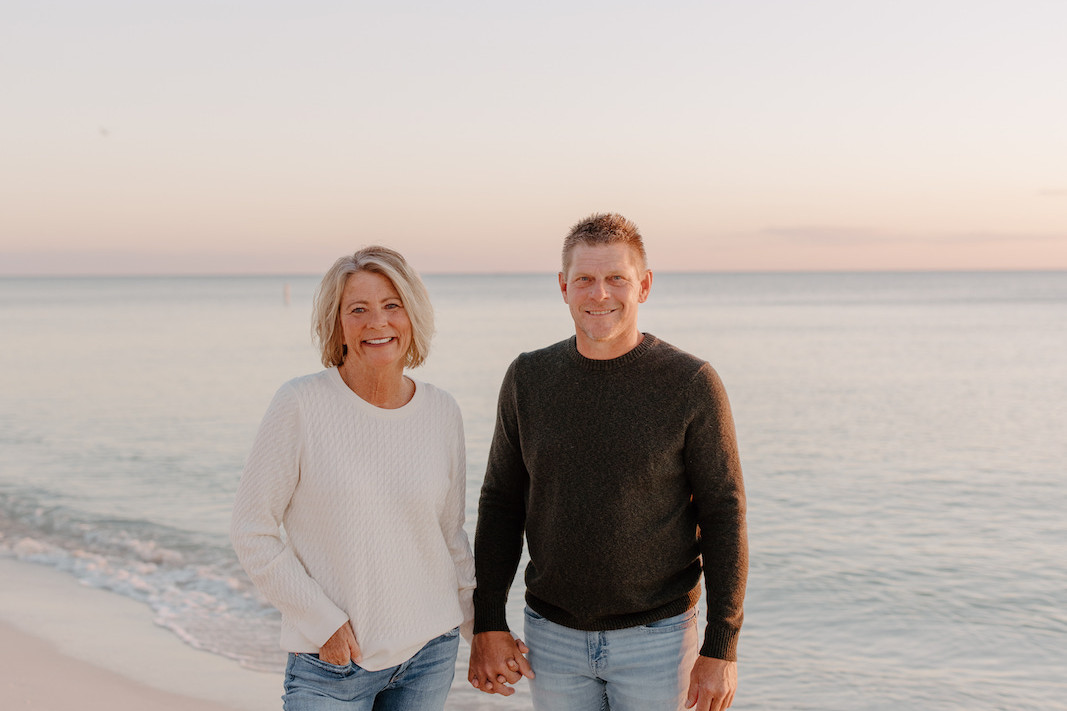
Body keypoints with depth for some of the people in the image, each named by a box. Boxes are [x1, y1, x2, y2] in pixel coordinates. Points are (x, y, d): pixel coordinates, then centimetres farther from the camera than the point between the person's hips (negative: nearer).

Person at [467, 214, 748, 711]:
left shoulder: (692, 384, -11)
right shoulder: (529, 379, -1)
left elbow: (723, 517, -8)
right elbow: (501, 505, 5)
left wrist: (721, 650, -11)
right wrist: (487, 626, 0)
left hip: (657, 636, -3)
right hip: (553, 635, 3)